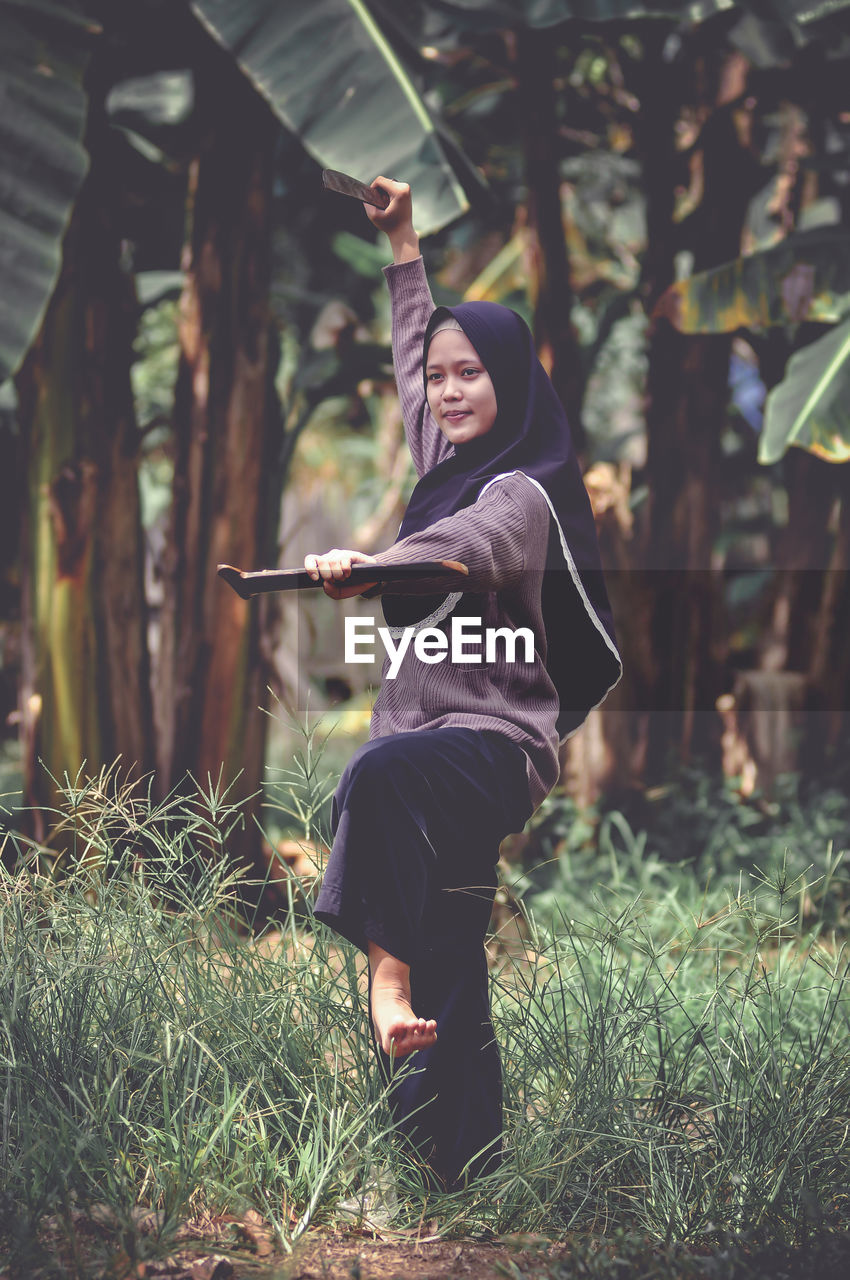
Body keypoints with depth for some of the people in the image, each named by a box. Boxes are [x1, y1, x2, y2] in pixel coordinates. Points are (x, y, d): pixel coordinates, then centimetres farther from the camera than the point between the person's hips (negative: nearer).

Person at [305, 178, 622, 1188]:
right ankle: (459, 1169, 9)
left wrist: (363, 565, -48)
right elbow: (412, 358, 32)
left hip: (493, 744, -8)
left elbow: (462, 548, -31)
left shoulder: (521, 493, -9)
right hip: (435, 747, 8)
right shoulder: (449, 465, 16)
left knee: (379, 773, -41)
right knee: (449, 984, 6)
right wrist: (402, 246, 36)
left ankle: (388, 970, -37)